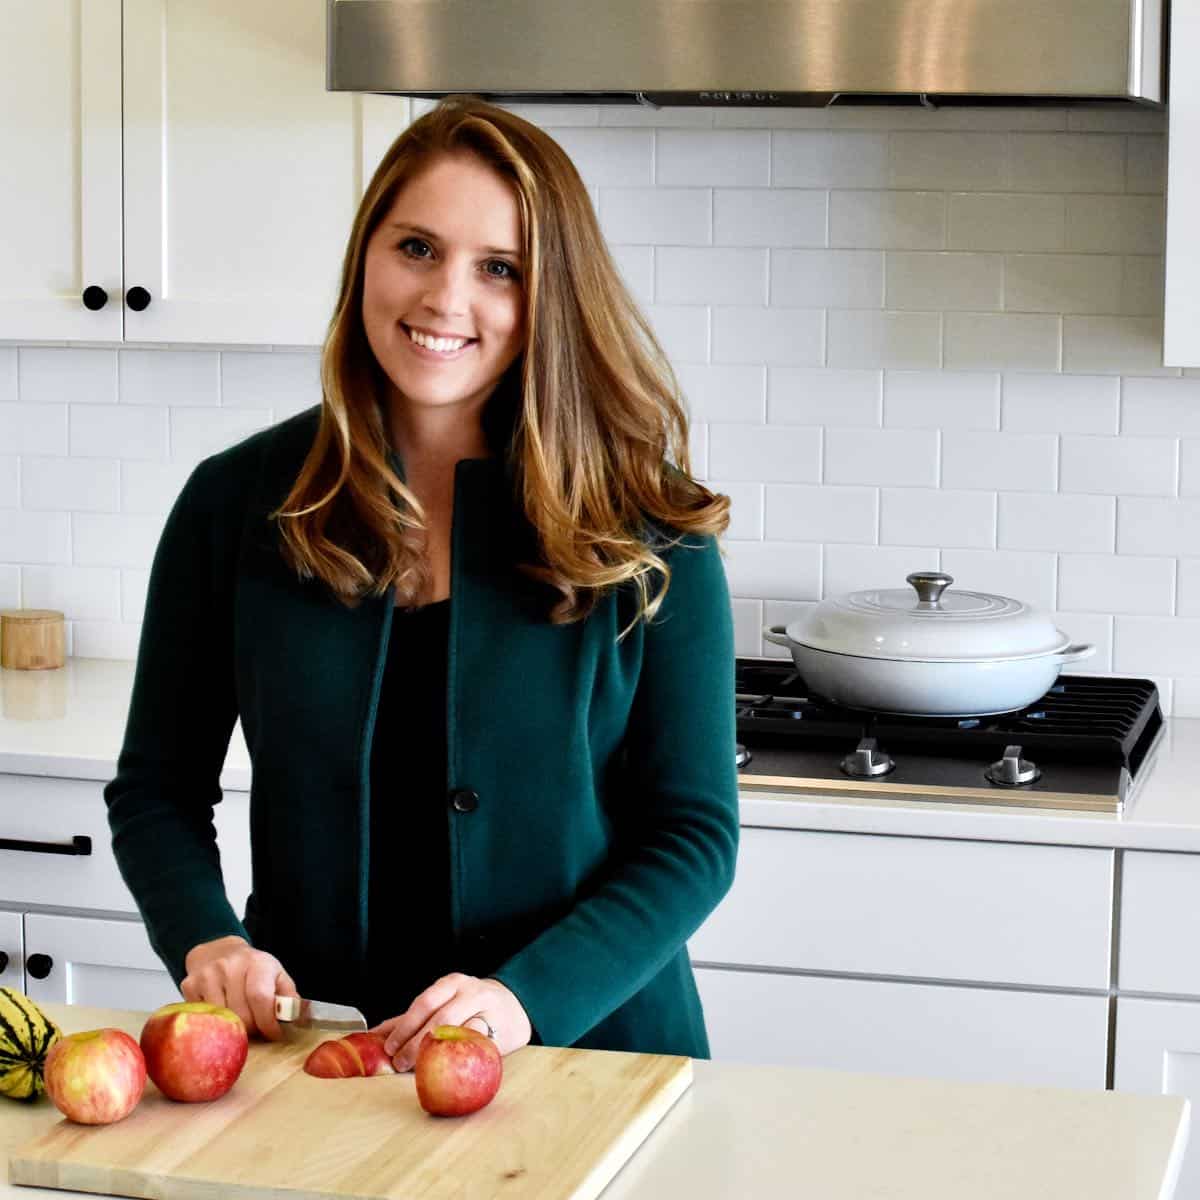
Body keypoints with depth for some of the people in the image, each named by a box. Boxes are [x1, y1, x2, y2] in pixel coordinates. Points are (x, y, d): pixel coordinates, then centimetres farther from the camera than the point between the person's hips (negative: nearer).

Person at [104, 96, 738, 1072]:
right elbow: (157, 787, 11)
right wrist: (206, 940, -8)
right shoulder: (237, 503, 3)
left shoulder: (646, 535, -2)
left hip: (585, 1046, -1)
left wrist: (529, 996, -16)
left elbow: (693, 834, -2)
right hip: (308, 1048, 1)